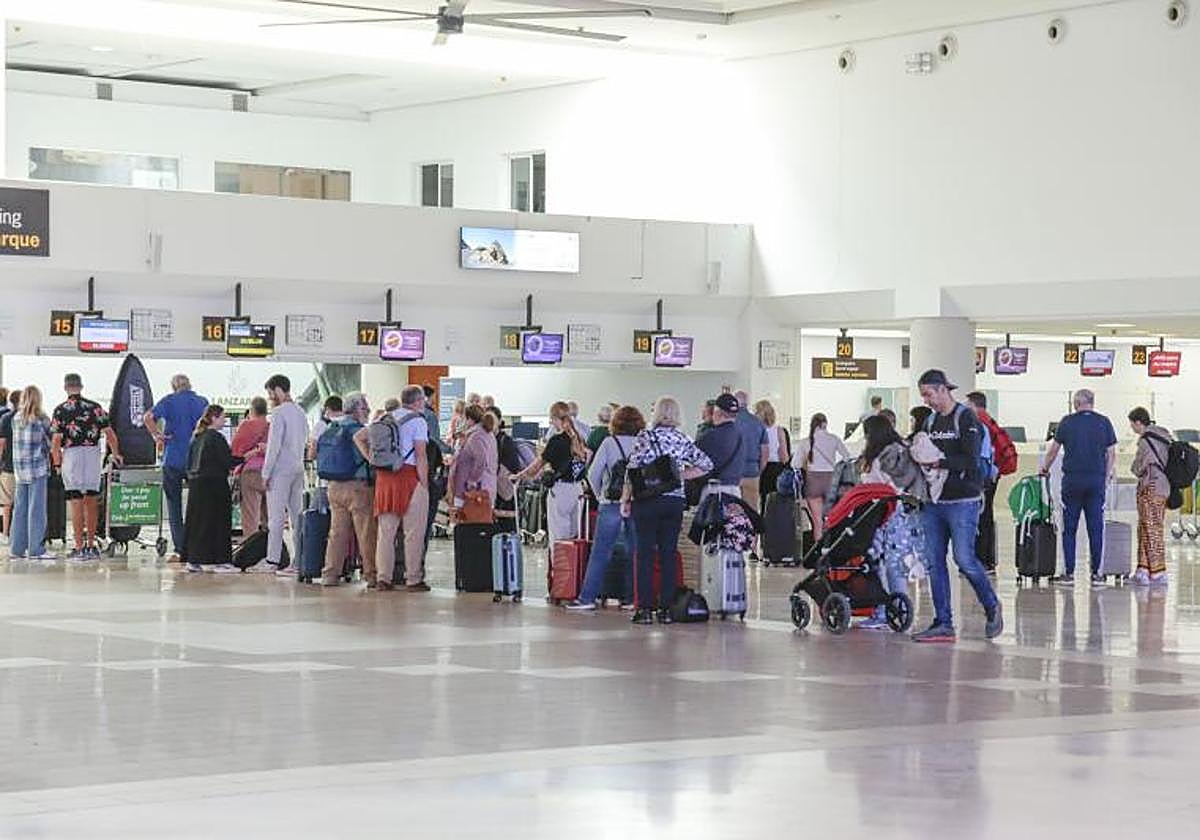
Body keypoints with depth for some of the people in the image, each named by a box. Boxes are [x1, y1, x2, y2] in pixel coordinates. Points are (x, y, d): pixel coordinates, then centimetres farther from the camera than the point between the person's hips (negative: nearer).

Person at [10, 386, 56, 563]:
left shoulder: (16, 419, 7)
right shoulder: (41, 419, -8)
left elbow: (17, 441, 9)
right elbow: (53, 438, -1)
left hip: (19, 468, 5)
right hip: (38, 468, -5)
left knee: (19, 509, 9)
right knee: (37, 509, -4)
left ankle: (17, 548, 13)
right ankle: (36, 549, -4)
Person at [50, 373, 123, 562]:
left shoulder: (61, 410, -2)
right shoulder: (95, 407, 5)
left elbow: (55, 442, -6)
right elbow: (110, 434, 2)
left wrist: (57, 464, 5)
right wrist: (115, 454, 16)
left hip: (72, 454, -3)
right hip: (93, 454, 3)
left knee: (76, 502, 0)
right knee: (91, 501, 13)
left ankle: (79, 548, -2)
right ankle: (91, 546, 18)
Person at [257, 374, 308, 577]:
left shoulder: (279, 412, -11)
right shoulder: (300, 412, 14)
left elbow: (274, 445, -14)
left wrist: (266, 473, -10)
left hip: (281, 469, -8)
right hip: (298, 469, 8)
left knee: (276, 517, -5)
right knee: (297, 516, 6)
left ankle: (272, 560, -6)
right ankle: (299, 562, 4)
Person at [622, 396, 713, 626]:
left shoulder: (646, 436, -5)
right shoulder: (683, 440, 7)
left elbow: (633, 469, -8)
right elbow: (706, 464, 3)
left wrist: (625, 499, -1)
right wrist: (680, 475, 8)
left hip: (647, 501, -3)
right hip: (675, 502, 3)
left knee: (645, 553, 1)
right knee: (669, 554, 6)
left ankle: (645, 608, -2)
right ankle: (666, 608, 6)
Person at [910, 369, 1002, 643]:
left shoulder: (966, 418, -6)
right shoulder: (930, 421, 16)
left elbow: (971, 461, -15)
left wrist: (939, 461, -21)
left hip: (962, 501, -7)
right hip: (933, 502, 7)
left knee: (964, 559, -9)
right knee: (934, 562, 2)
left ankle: (992, 607, 14)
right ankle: (943, 624, 5)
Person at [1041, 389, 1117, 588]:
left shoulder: (1067, 422, 2)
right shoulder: (1104, 422, 4)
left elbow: (1054, 449, 9)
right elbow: (1111, 454, 5)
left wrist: (1045, 469, 25)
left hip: (1072, 479, -1)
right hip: (1097, 479, 1)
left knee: (1069, 529, 5)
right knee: (1096, 529, 3)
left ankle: (1069, 573, 4)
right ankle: (1096, 574, 3)